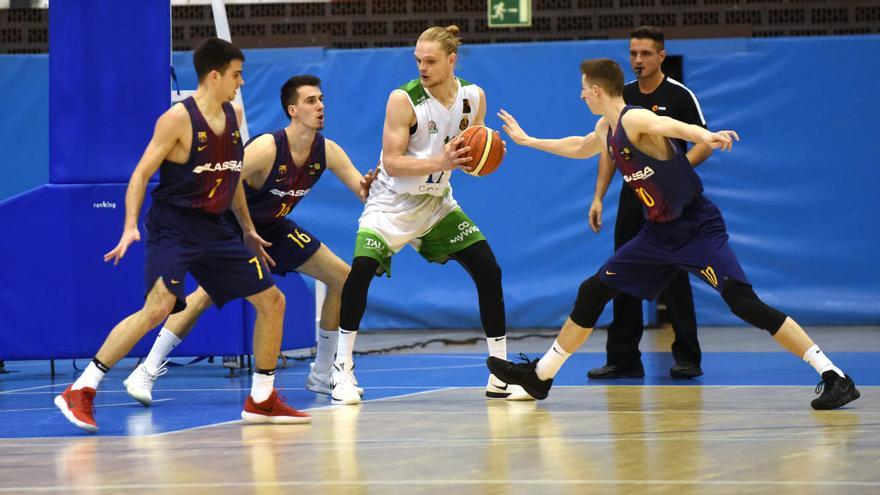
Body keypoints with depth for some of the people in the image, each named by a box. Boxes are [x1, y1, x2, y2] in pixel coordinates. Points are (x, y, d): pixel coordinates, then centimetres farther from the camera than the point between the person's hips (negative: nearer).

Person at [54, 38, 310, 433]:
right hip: (174, 227, -8)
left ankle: (261, 400, 19)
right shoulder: (178, 119, -13)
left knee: (272, 301, 6)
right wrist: (130, 226, -23)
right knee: (158, 307, -26)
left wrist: (248, 229, 24)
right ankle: (80, 392, -21)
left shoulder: (233, 115, 9)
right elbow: (141, 174, -12)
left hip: (215, 229, 8)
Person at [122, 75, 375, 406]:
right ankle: (146, 372, -23)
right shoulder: (266, 148, -28)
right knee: (208, 292, -28)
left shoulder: (327, 151, -10)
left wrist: (370, 188, -32)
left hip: (274, 228, 7)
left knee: (342, 277, 2)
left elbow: (363, 191, -9)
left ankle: (322, 375, 12)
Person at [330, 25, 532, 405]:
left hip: (437, 202, 5)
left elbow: (474, 154, 5)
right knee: (361, 269, -26)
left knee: (489, 271, -4)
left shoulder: (473, 97, -6)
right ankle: (343, 369, -13)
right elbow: (392, 163, -23)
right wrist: (441, 162, -35)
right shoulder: (404, 100, -21)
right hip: (393, 201, -5)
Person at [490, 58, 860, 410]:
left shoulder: (635, 119, -17)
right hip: (659, 233, 9)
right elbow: (581, 148, 35)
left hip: (698, 229, -9)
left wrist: (707, 137, -61)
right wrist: (527, 141, 44)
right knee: (593, 292, 12)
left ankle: (834, 378, -23)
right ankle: (540, 376, 26)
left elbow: (675, 127, -39)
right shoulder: (607, 128, 11)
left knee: (743, 302, -22)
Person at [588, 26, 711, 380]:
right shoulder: (622, 96, 10)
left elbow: (704, 144, -6)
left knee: (674, 278, -6)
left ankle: (687, 358, 0)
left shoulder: (679, 95, -6)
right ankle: (623, 359, 10)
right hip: (632, 198, 5)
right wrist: (598, 198, 8)